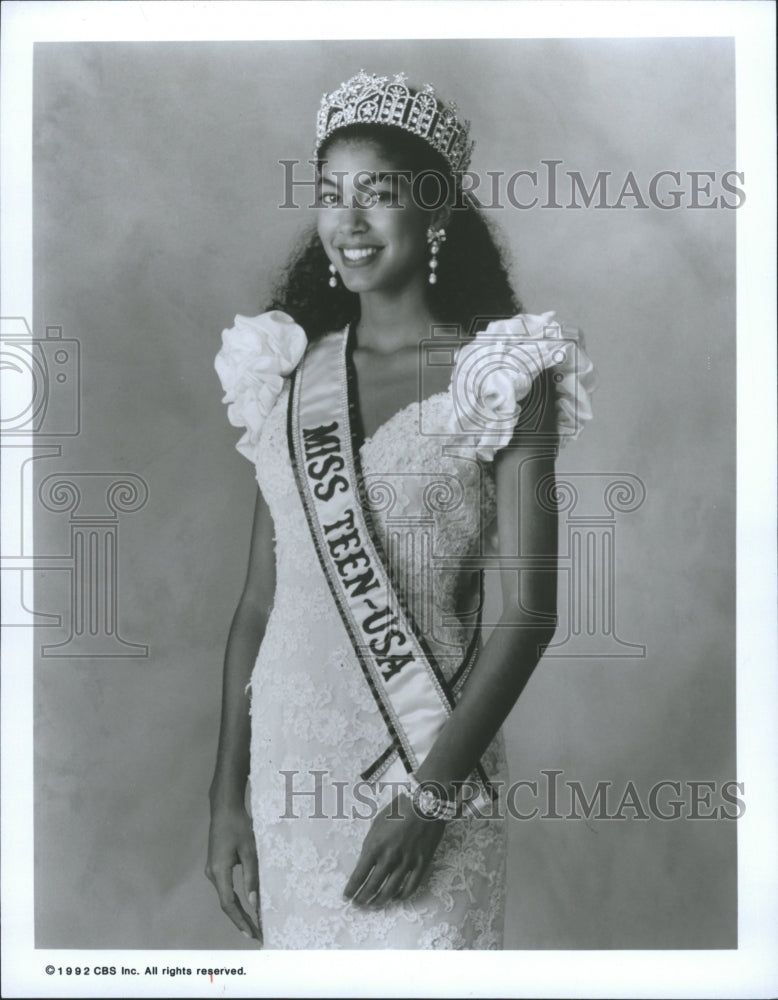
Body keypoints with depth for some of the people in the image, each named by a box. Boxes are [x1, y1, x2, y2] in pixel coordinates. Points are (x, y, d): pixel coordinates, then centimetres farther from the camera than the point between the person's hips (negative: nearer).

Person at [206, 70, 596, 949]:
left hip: (431, 767, -3)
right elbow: (259, 599, 5)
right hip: (289, 758, 4)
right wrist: (226, 797, 4)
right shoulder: (286, 370, 4)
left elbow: (527, 611, -10)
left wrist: (430, 796, -15)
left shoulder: (502, 375, -7)